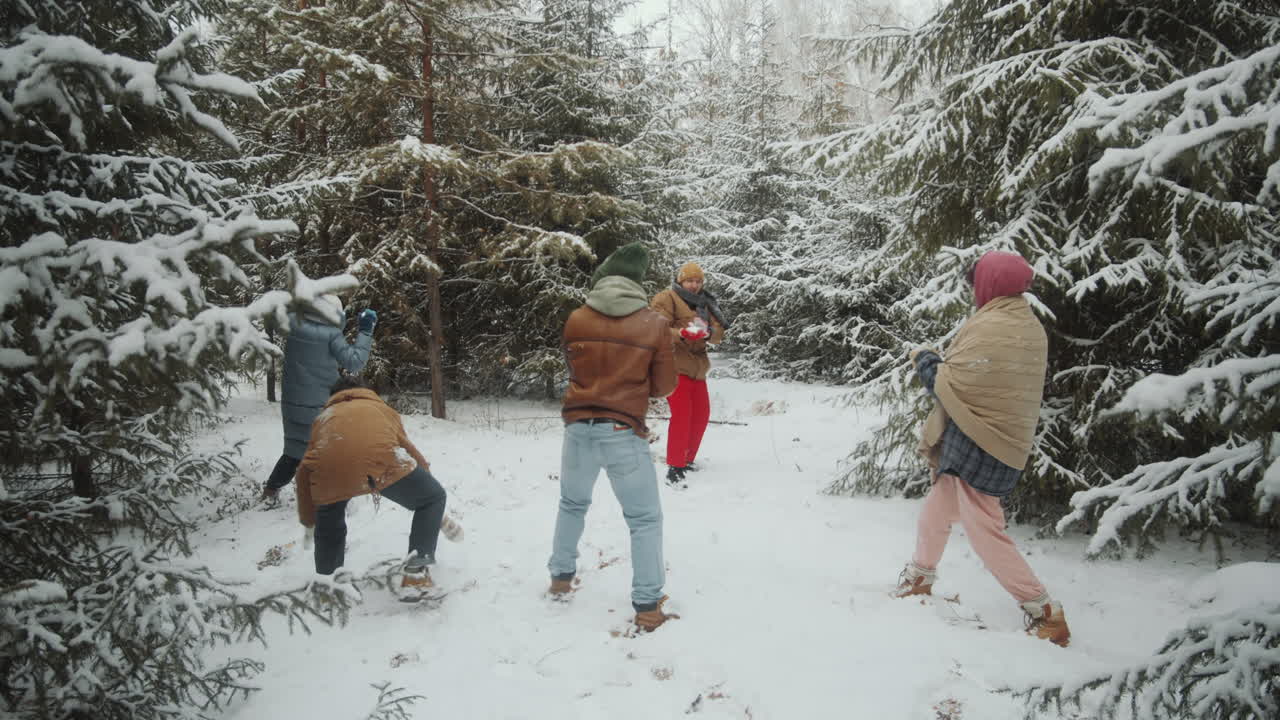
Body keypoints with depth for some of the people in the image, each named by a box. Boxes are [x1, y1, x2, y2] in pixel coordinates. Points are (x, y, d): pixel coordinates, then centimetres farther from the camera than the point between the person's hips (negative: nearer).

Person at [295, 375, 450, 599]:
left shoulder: (323, 417, 40)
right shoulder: (380, 408, 38)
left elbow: (304, 470, 35)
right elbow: (409, 450, 37)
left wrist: (308, 520, 47)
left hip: (328, 467, 2)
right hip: (381, 459, -2)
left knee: (328, 530, 32)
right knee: (433, 498, 21)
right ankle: (416, 574, 11)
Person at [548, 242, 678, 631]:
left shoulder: (577, 319, 0)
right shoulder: (654, 324, -5)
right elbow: (665, 385, 2)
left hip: (579, 429, 3)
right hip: (624, 434, -3)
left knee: (572, 505, 25)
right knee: (645, 518, 9)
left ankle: (561, 578, 37)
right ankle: (647, 607, 7)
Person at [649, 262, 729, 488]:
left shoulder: (703, 303, 16)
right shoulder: (666, 298, -5)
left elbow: (719, 332, 6)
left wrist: (709, 332, -18)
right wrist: (681, 333, -34)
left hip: (697, 366, 8)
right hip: (675, 365, -8)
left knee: (701, 414, 13)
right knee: (681, 415, -15)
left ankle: (687, 460, 28)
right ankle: (674, 469, -12)